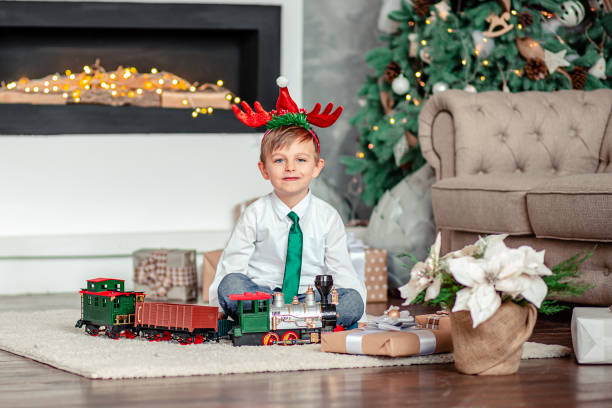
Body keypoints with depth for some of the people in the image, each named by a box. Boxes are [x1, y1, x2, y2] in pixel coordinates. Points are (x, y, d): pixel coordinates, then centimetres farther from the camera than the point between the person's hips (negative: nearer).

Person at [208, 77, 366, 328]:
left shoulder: (328, 217, 2)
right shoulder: (256, 215, 0)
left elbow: (341, 270, 5)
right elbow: (231, 266, 0)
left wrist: (358, 314, -8)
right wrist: (218, 310, -14)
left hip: (310, 296, 1)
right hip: (260, 294, -1)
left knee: (352, 300, -26)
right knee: (230, 285, -30)